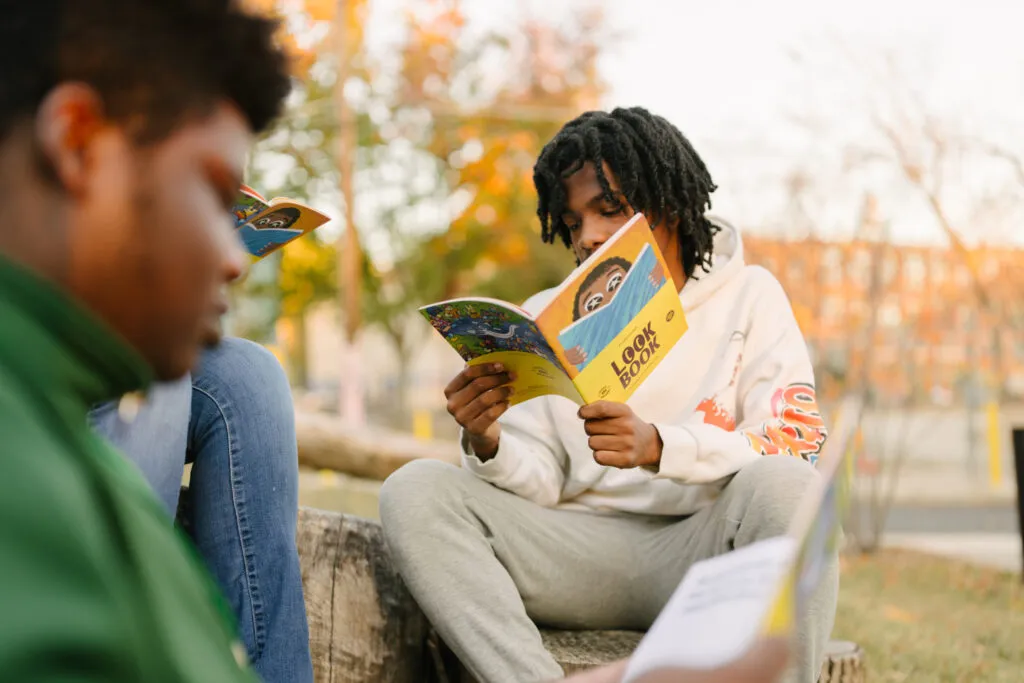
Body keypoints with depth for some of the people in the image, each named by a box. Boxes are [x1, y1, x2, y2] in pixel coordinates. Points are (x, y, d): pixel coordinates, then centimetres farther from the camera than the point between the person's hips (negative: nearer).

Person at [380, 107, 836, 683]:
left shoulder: (748, 296, 9)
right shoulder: (546, 317, 15)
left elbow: (798, 444, -6)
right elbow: (540, 484, 7)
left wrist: (659, 447, -23)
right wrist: (488, 446, -17)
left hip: (701, 545, -2)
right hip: (584, 548, 3)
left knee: (783, 484, -34)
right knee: (416, 490, -19)